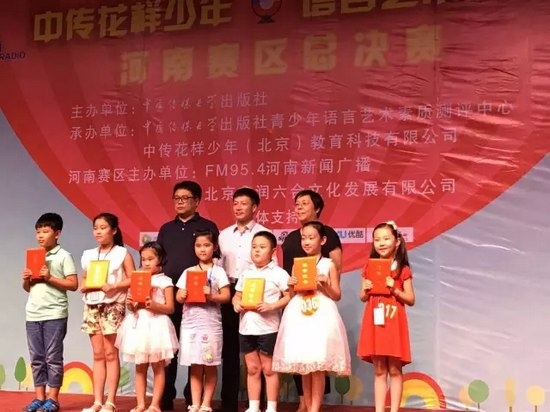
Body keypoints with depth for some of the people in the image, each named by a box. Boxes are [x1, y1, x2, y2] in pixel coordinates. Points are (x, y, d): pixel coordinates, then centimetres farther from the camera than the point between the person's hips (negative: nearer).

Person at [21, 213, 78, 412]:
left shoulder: (63, 256, -3)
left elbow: (73, 284, -9)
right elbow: (28, 288, 20)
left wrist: (49, 278, -15)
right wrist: (26, 280, -2)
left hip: (54, 315, -6)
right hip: (33, 314, 6)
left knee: (53, 358, -1)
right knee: (36, 358, 8)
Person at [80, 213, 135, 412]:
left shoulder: (122, 253, -1)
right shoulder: (88, 255, 12)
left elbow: (132, 279, -6)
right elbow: (83, 280, 18)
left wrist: (113, 286, -18)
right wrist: (84, 286, -4)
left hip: (113, 306, -4)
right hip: (92, 306, 4)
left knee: (111, 354, -1)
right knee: (98, 354, 6)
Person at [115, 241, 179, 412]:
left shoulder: (165, 281, -1)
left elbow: (170, 308, -6)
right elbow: (131, 306, 10)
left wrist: (154, 305, -21)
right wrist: (130, 304, -12)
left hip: (157, 325, -4)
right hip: (138, 324, 5)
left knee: (158, 367, 0)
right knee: (140, 367, 7)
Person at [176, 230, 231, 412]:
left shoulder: (218, 271, 2)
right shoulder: (188, 272, 11)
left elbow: (226, 296, -4)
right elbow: (179, 297, 9)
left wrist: (211, 295, -20)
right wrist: (182, 296, -13)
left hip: (211, 322, -2)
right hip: (190, 323, 2)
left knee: (210, 366, 2)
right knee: (195, 366, 5)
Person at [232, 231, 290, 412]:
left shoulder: (278, 273, -5)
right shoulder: (246, 274, 11)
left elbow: (289, 296, -9)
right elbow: (237, 295, 16)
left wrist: (272, 306, -21)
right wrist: (236, 303, -5)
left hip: (268, 328, -5)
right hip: (246, 327, 5)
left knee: (268, 369, 5)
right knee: (252, 369, 12)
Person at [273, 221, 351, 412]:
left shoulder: (329, 265, 2)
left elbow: (337, 296, 3)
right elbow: (292, 296, 14)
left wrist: (325, 284, -14)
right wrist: (291, 286, -7)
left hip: (321, 318, -3)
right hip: (299, 318, 3)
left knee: (318, 367, -6)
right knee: (303, 367, 6)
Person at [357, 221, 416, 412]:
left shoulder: (402, 269, -2)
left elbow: (411, 300, -1)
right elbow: (363, 298, 13)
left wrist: (395, 289, -16)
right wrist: (365, 290, -8)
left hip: (394, 323, -3)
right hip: (374, 323, 3)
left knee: (395, 370, 2)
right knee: (379, 371, 7)